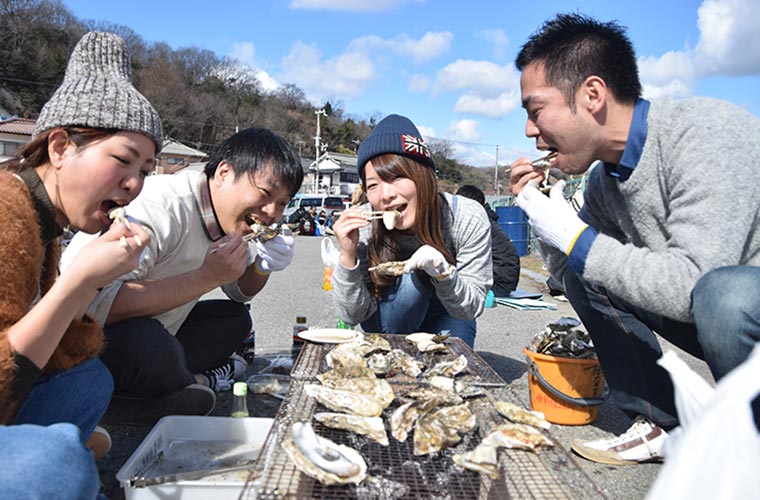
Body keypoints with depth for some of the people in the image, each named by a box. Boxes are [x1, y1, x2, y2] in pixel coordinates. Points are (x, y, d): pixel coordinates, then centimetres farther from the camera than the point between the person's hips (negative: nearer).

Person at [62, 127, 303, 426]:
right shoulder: (158, 208, -27)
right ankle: (193, 383, -6)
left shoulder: (228, 212, 0)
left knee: (235, 318, 5)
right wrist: (207, 276, -33)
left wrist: (263, 266, -11)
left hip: (148, 336, 9)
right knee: (145, 343, -36)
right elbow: (96, 304, -38)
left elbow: (239, 293, 13)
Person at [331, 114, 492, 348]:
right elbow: (353, 316, -22)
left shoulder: (469, 218, -28)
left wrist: (443, 271, -41)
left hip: (447, 317, 0)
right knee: (411, 278, -29)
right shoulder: (367, 228, -26)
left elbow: (471, 308, -21)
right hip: (388, 325, 1)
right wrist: (347, 256, -38)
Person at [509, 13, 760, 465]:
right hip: (712, 311, 8)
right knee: (583, 275, 0)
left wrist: (574, 238, -24)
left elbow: (692, 285, -33)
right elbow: (566, 270, 8)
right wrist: (543, 213, -8)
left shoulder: (707, 134, -25)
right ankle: (663, 424, 5)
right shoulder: (604, 179, -1)